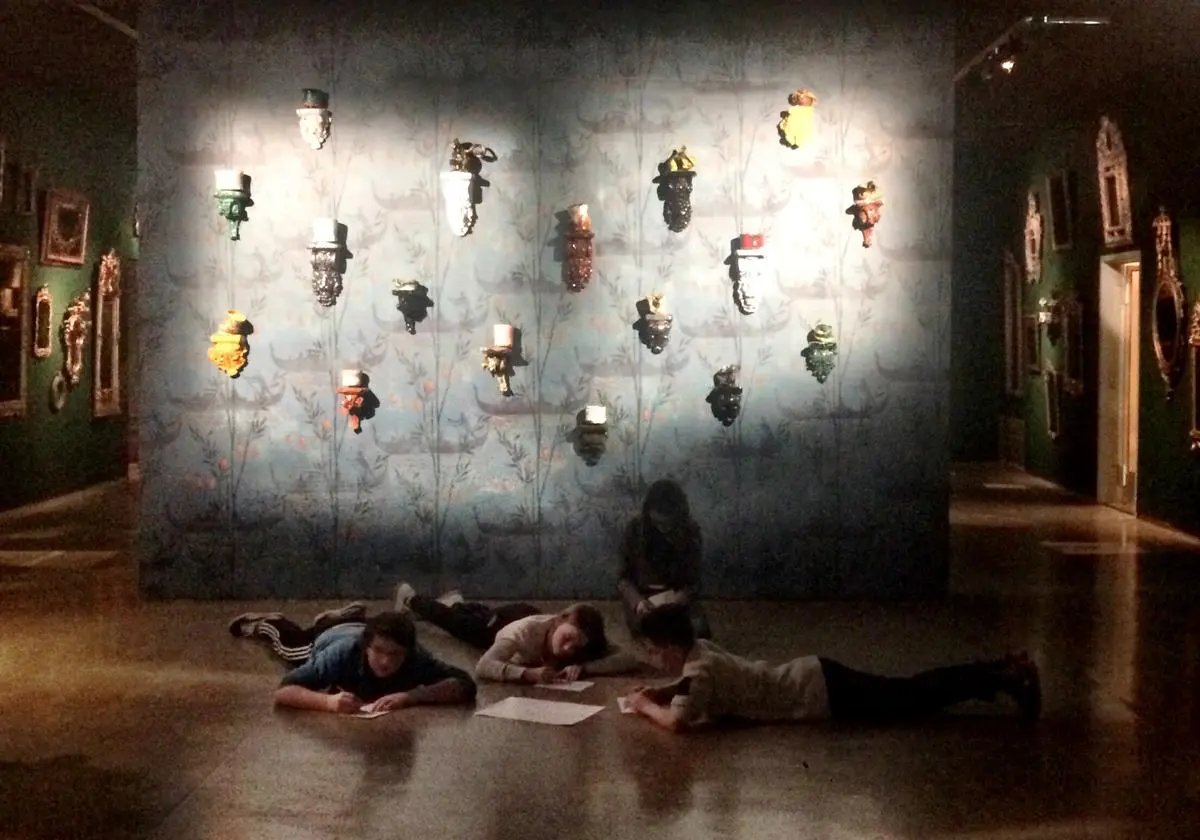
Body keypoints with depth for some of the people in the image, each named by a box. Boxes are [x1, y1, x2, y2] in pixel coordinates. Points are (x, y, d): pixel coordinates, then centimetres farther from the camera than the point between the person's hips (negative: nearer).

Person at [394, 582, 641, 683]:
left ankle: (457, 603, 70)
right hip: (502, 620, -3)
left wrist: (584, 667, -61)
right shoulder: (525, 630, -52)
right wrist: (529, 673, -70)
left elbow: (631, 659, -50)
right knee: (457, 623, 30)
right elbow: (483, 667, -59)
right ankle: (410, 599, 59)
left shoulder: (586, 642, -43)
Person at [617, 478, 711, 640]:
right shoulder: (635, 529, -11)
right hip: (641, 596, 0)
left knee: (699, 629, -27)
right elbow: (623, 578, -5)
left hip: (678, 598, 0)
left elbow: (693, 582, -5)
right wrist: (637, 601, -25)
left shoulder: (690, 531, -9)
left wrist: (675, 603, -25)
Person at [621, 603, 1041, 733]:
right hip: (815, 677, 8)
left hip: (820, 693, -8)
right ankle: (1005, 668, 15)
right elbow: (690, 687, 29)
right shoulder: (699, 650, 8)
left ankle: (1008, 678, -4)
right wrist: (656, 692, 13)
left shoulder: (699, 670, -18)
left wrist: (645, 706, -11)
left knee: (909, 702, -5)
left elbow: (677, 721, -30)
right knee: (909, 690, 13)